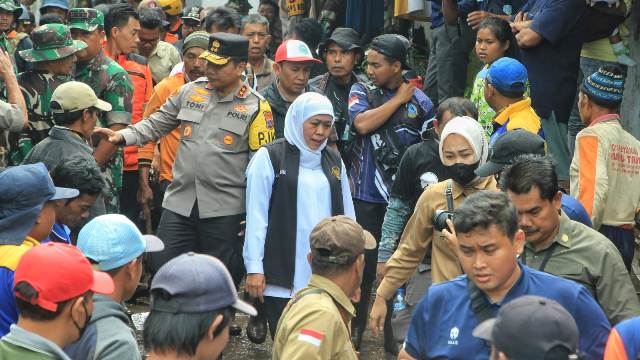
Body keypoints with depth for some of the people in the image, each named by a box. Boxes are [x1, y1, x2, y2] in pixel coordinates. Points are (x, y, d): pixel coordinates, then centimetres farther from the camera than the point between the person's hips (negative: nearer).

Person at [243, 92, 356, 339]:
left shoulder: (334, 161, 16)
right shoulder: (269, 157, 0)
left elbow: (347, 215, 16)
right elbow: (256, 216, -3)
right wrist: (254, 268, -8)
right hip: (283, 274, -4)